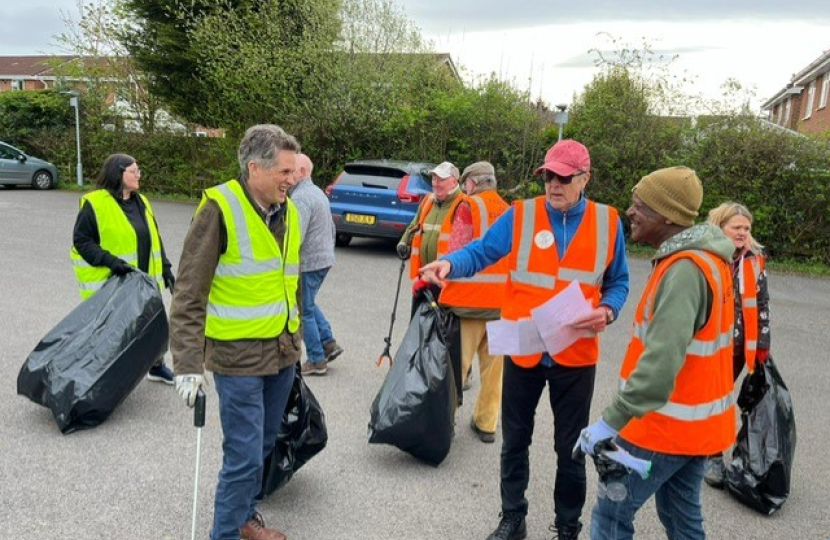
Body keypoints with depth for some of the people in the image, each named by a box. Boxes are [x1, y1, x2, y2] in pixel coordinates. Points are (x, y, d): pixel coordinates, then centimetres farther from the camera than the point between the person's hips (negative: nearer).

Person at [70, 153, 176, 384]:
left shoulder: (141, 202, 11)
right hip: (108, 285, -6)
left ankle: (156, 366, 32)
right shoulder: (95, 203, -11)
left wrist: (166, 269, 11)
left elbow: (154, 241, 16)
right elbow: (81, 241, -11)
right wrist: (110, 261, -23)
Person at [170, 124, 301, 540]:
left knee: (263, 446, 19)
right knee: (245, 455, -2)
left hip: (282, 352, 7)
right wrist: (188, 363, -18)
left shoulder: (287, 211, 8)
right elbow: (188, 295, -15)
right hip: (238, 355, -7)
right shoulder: (219, 208, -14)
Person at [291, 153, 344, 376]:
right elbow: (331, 228, 20)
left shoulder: (300, 197, -19)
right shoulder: (317, 192, 13)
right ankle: (328, 343, 23)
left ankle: (316, 361, 11)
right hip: (324, 258, 10)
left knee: (304, 311, 2)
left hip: (308, 262, -10)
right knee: (309, 304, 25)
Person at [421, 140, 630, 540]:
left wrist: (607, 311, -13)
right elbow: (480, 252, -10)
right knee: (515, 441, 15)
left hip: (576, 355, 0)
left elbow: (617, 282, 7)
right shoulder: (520, 215, -6)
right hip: (523, 350, 0)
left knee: (570, 448, 14)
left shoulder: (608, 222, -1)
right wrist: (449, 263, -30)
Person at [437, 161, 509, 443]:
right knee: (494, 364, 12)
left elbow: (454, 252, -10)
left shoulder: (468, 206, -6)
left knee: (456, 363, 4)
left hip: (469, 299, -5)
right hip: (503, 301, 5)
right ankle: (486, 423, 21)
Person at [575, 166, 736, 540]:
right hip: (694, 420, 9)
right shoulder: (704, 258, 8)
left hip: (667, 423, -9)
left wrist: (612, 420, -33)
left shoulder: (684, 269, -24)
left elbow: (663, 360, -33)